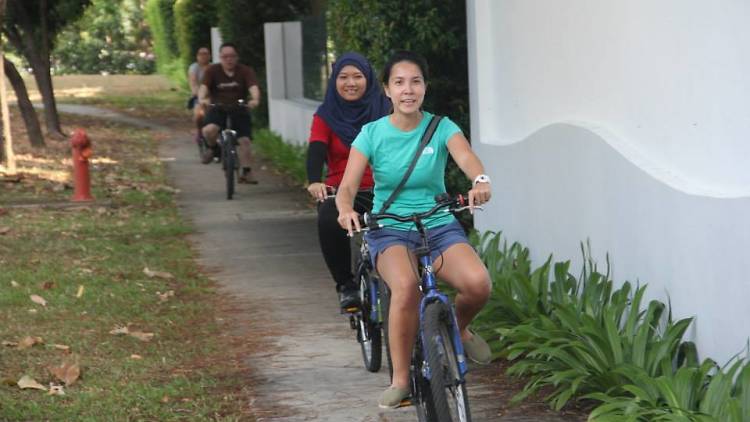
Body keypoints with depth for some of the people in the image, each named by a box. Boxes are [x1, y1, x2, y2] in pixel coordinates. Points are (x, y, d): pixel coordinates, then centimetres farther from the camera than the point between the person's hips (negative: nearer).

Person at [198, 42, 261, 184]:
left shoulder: (245, 71, -6)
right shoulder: (213, 70, -5)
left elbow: (253, 87, -22)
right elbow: (204, 87, -18)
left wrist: (255, 99, -44)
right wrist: (202, 99, -41)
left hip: (239, 110, 1)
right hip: (217, 109, -1)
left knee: (244, 140, -9)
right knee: (209, 130, -30)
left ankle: (246, 172, 6)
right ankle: (212, 147, 5)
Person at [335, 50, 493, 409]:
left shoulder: (441, 127, -1)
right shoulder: (372, 133, -2)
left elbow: (465, 156, -22)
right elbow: (347, 187, -10)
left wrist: (480, 180, -46)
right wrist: (346, 209, -34)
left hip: (439, 226, 1)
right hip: (390, 230, -1)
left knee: (478, 283, -28)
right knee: (406, 287, -36)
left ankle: (458, 327, 9)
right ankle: (400, 380, -19)